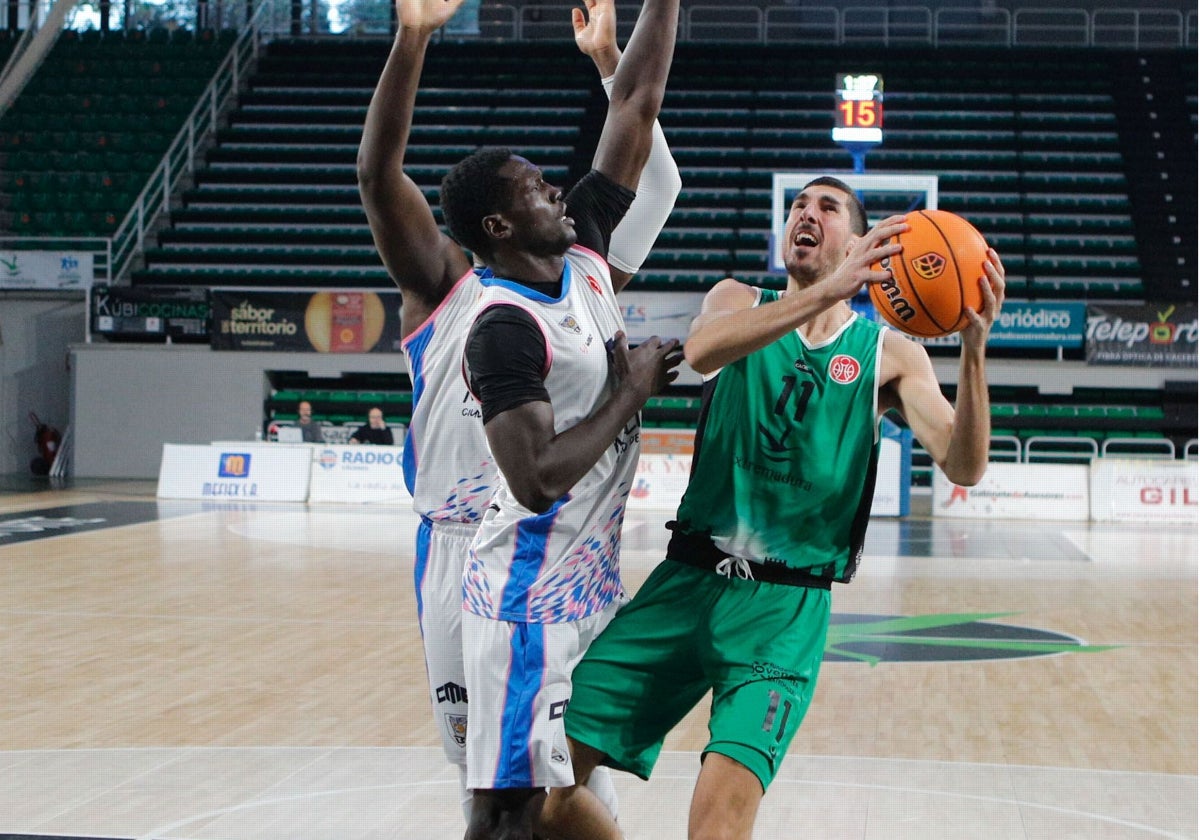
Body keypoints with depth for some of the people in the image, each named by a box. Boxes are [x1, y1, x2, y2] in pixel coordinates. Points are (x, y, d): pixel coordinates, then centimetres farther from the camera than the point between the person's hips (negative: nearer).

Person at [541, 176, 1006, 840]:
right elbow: (702, 350, -19)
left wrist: (973, 348, -25)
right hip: (686, 582, 2)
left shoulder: (889, 355, 6)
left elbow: (963, 467, -9)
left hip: (787, 605, -2)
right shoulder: (738, 302, 7)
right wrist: (825, 292, -32)